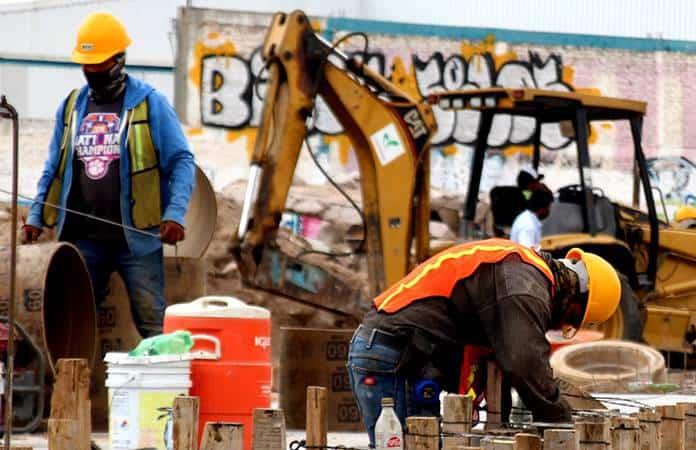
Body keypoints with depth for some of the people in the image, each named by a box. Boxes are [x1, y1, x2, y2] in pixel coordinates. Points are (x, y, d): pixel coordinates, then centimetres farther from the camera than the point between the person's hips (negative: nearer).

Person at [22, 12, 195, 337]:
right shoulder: (71, 107, 13)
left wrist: (175, 214, -17)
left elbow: (181, 161, -4)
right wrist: (35, 216, 6)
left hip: (135, 237, -4)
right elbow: (54, 169, 17)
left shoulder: (149, 104, -1)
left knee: (153, 324, -4)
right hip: (82, 239, 5)